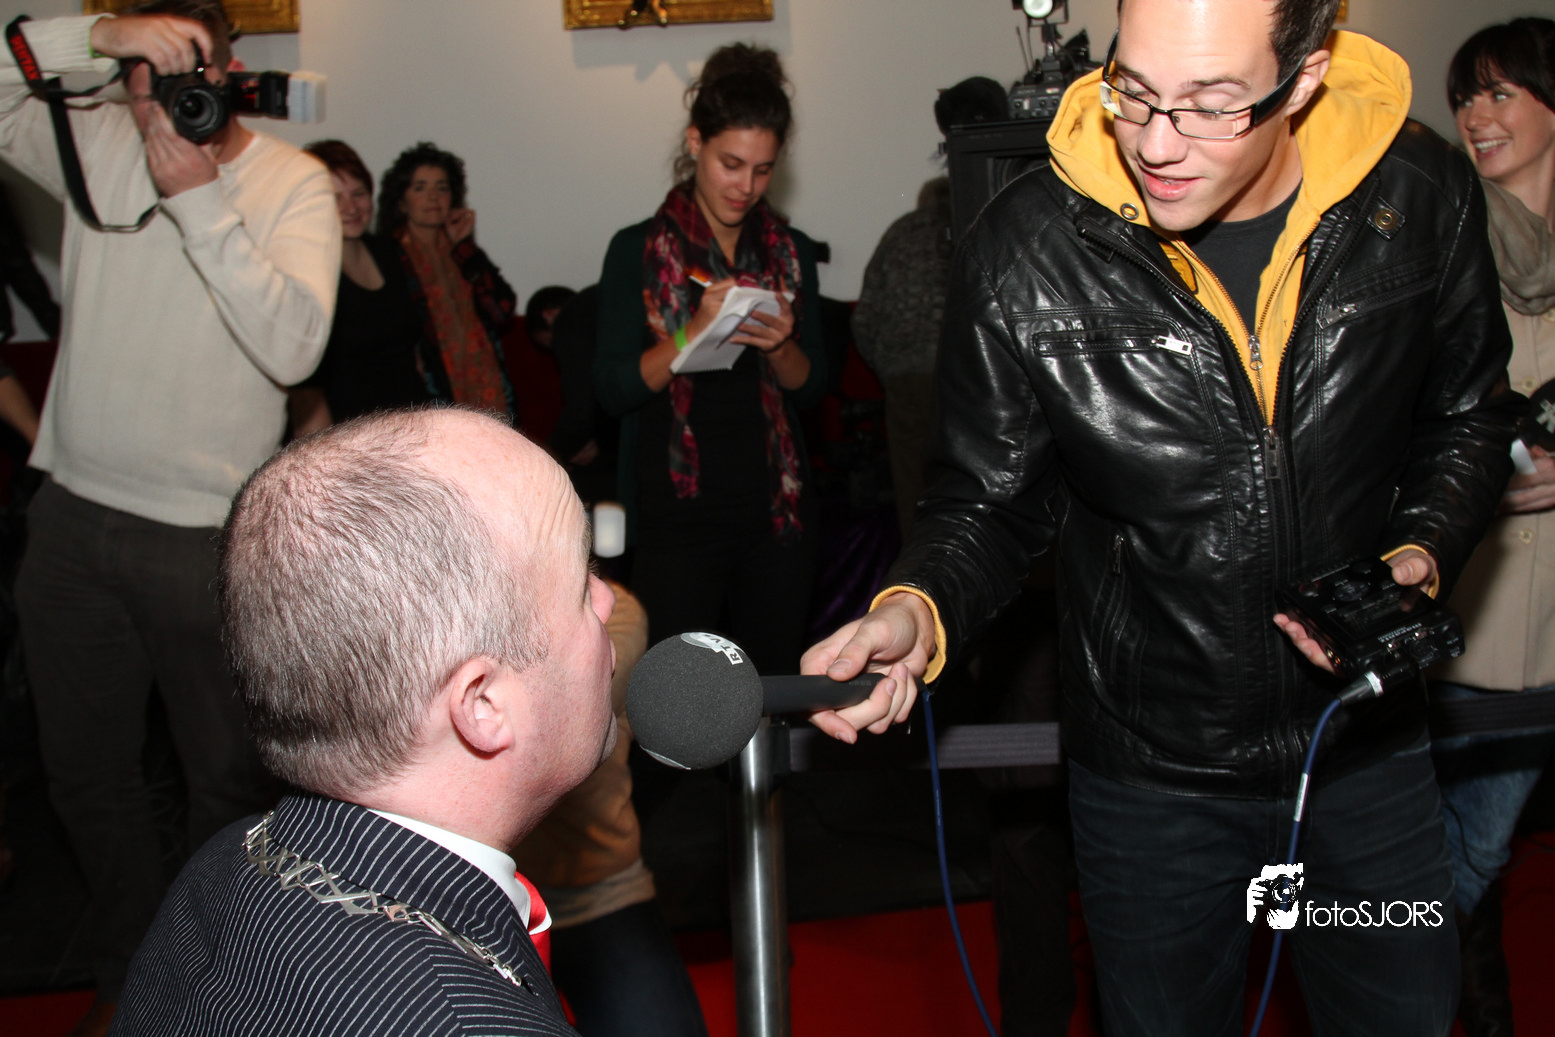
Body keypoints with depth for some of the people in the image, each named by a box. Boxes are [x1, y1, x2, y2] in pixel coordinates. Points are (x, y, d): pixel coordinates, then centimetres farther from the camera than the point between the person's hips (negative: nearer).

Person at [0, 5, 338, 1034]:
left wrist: (202, 201, -24)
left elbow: (294, 349, -21)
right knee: (85, 768, 18)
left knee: (230, 777, 10)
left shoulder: (293, 184, -8)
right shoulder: (99, 143, 2)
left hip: (209, 534, -4)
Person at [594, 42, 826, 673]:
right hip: (675, 510, -3)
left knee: (774, 688, 8)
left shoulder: (790, 253, 9)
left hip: (776, 506, 3)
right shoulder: (639, 250, -1)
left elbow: (811, 386, 10)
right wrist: (694, 332, -21)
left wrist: (780, 344, -11)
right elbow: (613, 390, -8)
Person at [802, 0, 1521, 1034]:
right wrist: (918, 610, -30)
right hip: (1152, 781, -2)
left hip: (1371, 752, 3)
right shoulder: (1025, 253, -20)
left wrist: (1423, 553, -14)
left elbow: (1470, 416, 4)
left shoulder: (1422, 194, -13)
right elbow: (989, 501, -9)